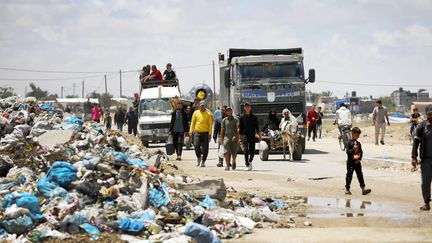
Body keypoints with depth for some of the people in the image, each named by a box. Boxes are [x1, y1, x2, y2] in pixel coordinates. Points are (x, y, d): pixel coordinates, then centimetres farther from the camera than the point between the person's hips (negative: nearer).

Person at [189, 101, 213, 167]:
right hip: (197, 132, 1)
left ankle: (203, 161, 9)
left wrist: (210, 133, -7)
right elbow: (193, 122, 10)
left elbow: (210, 124, 2)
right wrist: (191, 131, 1)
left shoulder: (208, 114, 3)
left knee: (205, 148, -1)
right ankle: (198, 157, 16)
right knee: (196, 146, -10)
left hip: (205, 132, -1)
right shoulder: (196, 113, 8)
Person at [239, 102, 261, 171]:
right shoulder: (242, 117, 3)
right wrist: (240, 138, 0)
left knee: (252, 150, 3)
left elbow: (256, 127, 10)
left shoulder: (254, 117, 8)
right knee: (246, 150, -16)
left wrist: (259, 135, 1)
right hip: (245, 135, -2)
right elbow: (240, 128, 4)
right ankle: (247, 165, -14)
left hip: (252, 136, 2)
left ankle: (250, 161, 30)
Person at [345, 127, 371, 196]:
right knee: (349, 175, 2)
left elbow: (361, 152, 12)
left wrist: (359, 159, -3)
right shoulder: (350, 143, -8)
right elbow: (348, 152, -14)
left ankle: (363, 189, -2)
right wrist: (353, 149, -29)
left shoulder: (358, 143, 9)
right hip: (350, 162, -5)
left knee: (360, 175, 1)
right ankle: (347, 189, 13)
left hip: (357, 162, 5)